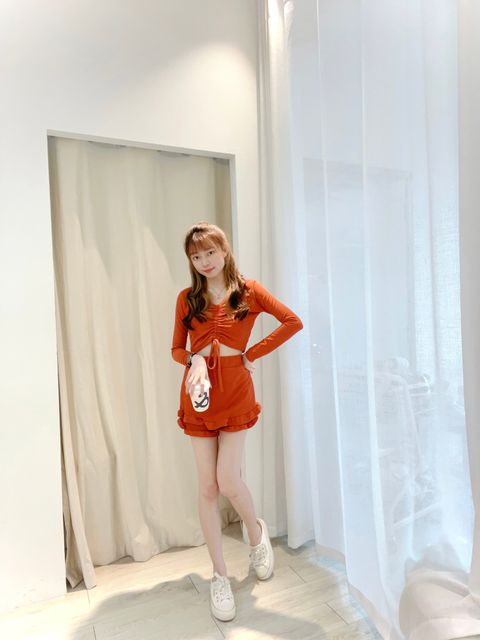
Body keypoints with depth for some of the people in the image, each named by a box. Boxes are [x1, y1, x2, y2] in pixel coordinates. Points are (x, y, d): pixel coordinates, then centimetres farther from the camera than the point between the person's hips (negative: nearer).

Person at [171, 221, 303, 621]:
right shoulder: (187, 298, 7)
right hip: (199, 394, 2)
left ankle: (257, 531, 30)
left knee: (228, 481, -5)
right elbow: (177, 348, 8)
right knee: (208, 487, 6)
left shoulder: (249, 291, 1)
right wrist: (194, 360, -15)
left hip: (236, 392, -2)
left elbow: (293, 322, -5)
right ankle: (220, 576, 24)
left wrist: (252, 354, -7)